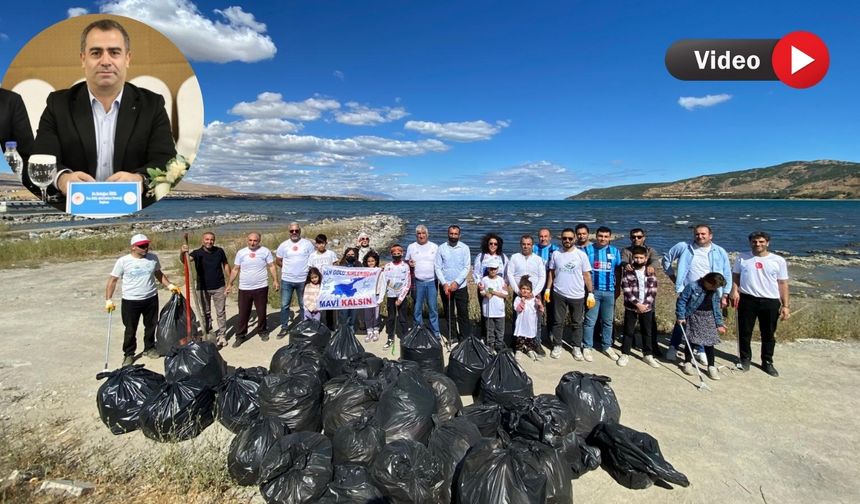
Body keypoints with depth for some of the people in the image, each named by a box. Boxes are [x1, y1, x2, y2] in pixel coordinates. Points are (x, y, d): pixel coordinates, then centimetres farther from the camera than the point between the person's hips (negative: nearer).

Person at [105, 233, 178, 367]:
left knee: (151, 326, 16)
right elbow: (112, 280, -5)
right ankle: (129, 354, 24)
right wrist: (108, 300, -10)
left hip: (151, 299, 3)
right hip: (131, 301, -3)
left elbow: (159, 274, 13)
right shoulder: (123, 261, -11)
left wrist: (169, 285, 1)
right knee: (130, 329, 7)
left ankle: (149, 348, 35)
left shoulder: (153, 258, -1)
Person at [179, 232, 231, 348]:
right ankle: (207, 334, 28)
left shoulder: (219, 251, -4)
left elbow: (225, 265, 6)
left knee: (221, 313, 5)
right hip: (202, 288, 0)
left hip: (219, 287, 0)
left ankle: (221, 335, 14)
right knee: (205, 313, 13)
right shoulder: (197, 253, -10)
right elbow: (185, 259, -29)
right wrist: (182, 253, -52)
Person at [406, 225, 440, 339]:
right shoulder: (411, 247, 5)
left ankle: (435, 331, 10)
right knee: (417, 308, 7)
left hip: (431, 282, 0)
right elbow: (406, 262, 12)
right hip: (417, 282, 1)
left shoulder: (434, 247, 5)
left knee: (433, 308, 1)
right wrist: (409, 264, -11)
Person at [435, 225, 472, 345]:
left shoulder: (464, 248, -2)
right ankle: (452, 336, 22)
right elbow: (438, 268, -2)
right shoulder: (441, 248, 0)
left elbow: (466, 268, -7)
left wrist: (456, 282, -16)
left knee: (463, 313, 2)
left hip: (461, 286, -1)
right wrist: (444, 284, -13)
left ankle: (465, 338, 12)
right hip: (445, 286, 1)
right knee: (448, 313, 10)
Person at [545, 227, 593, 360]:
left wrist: (590, 293, -4)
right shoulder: (555, 254, 1)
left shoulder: (581, 255, -3)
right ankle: (557, 346, 22)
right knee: (558, 322, 9)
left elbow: (587, 275, -1)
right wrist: (548, 289, 3)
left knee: (577, 323, 10)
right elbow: (551, 273, 8)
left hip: (577, 295, -1)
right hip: (559, 294, 1)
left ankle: (577, 347, 24)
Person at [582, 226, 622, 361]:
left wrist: (618, 288, 9)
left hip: (609, 291, 3)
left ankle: (607, 347, 25)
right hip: (593, 290, -3)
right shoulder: (588, 249, -4)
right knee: (590, 321, 1)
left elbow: (618, 271, 11)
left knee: (608, 321, 13)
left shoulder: (615, 251, 5)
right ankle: (587, 347, 11)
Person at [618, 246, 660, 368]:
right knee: (628, 331, 6)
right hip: (631, 307, -2)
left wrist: (646, 304, -13)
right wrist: (637, 304, -17)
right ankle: (625, 354, 17)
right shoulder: (627, 272, -5)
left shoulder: (650, 272, 1)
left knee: (647, 332, 11)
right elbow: (626, 290, -11)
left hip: (647, 307, 2)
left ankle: (648, 355, 24)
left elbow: (653, 290, -2)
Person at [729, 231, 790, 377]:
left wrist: (785, 305, 0)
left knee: (768, 334, 10)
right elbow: (735, 276, 9)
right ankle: (745, 358, 24)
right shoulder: (742, 258, 3)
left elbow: (783, 284, 3)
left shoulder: (778, 260, 2)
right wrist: (734, 291, -9)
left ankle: (767, 362, 24)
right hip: (747, 299, 0)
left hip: (771, 301, 0)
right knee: (745, 332, 8)